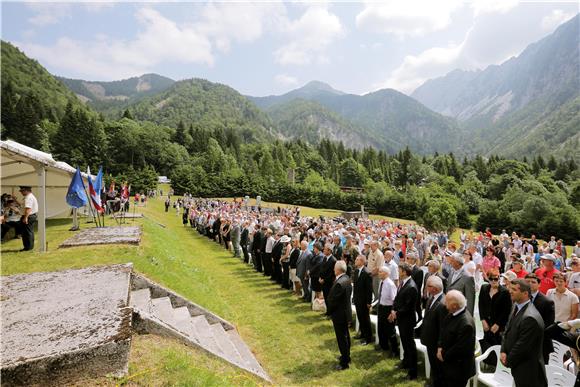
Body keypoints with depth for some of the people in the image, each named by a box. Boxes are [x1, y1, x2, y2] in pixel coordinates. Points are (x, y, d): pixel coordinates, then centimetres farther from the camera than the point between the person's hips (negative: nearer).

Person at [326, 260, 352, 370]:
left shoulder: (339, 283, -30)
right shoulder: (347, 278, -1)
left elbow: (333, 300, -24)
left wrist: (328, 311, -6)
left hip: (339, 314, -9)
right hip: (346, 311, 9)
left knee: (341, 338, 4)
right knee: (345, 335, 23)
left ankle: (344, 362, 17)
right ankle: (347, 356, 39)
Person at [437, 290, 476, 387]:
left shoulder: (466, 324, -31)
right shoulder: (452, 314, -4)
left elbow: (461, 348, -26)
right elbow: (443, 331, 10)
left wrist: (444, 355, -15)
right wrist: (440, 347, -2)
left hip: (458, 368, -8)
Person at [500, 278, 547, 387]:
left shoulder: (530, 317, -27)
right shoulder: (517, 307, 1)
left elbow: (522, 346, -23)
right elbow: (508, 331, 8)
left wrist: (508, 361, -10)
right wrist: (503, 351, -4)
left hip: (528, 371, -8)